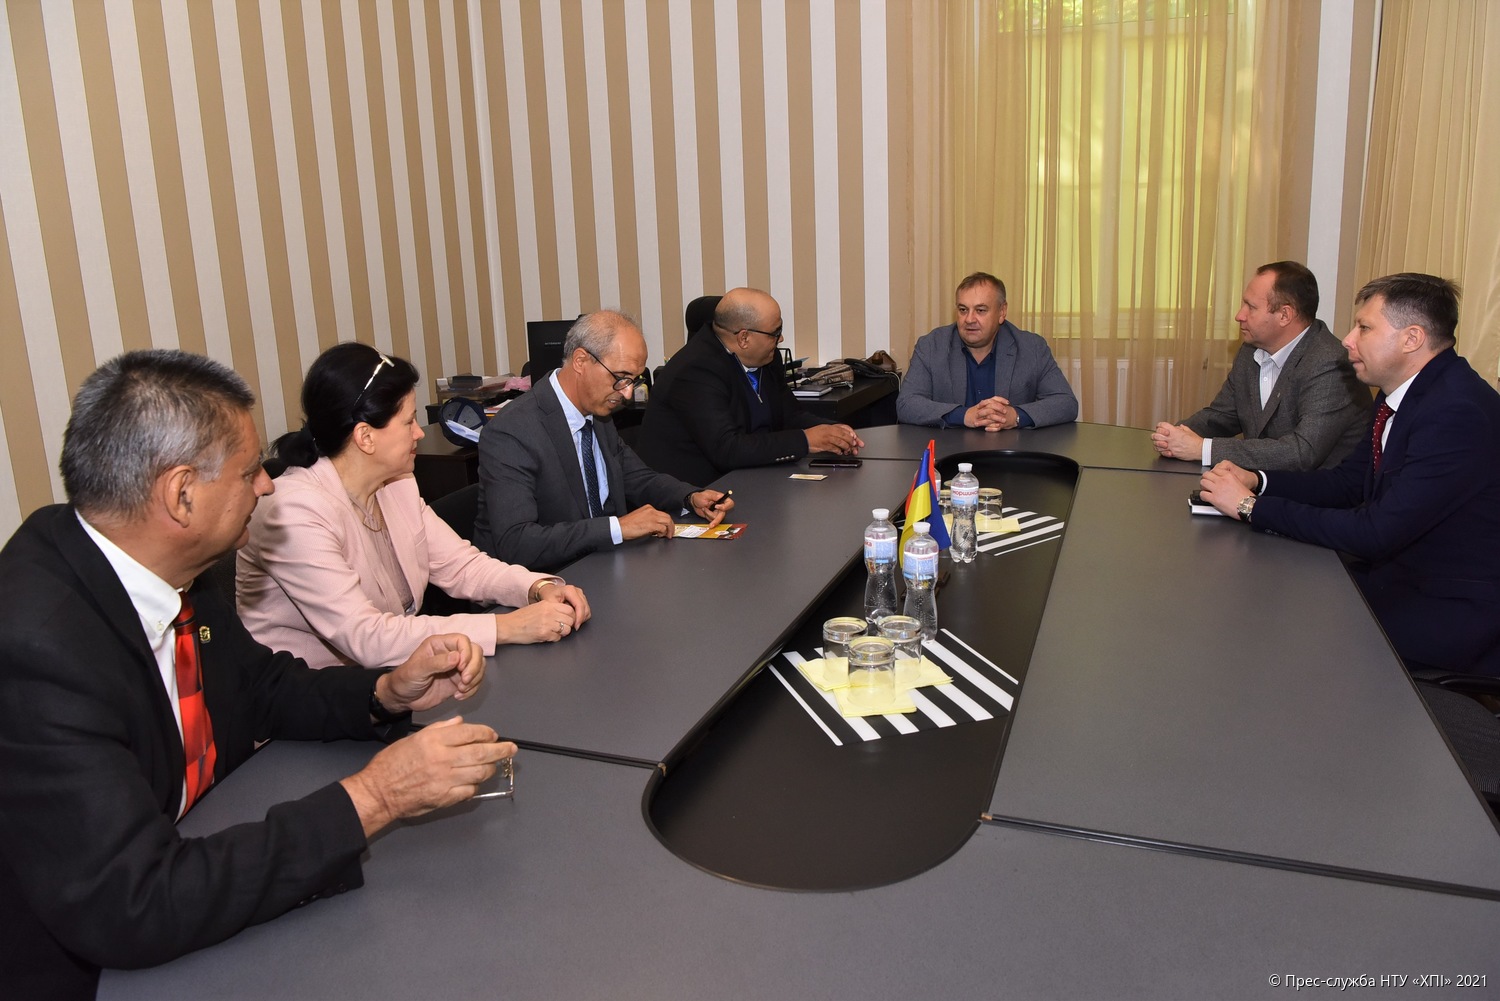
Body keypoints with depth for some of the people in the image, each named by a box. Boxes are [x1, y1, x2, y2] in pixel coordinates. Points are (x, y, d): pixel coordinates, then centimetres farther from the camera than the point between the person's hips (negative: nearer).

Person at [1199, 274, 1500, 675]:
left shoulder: (1458, 414, -26)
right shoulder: (1403, 394, 4)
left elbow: (1375, 533, -29)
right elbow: (1348, 481, 11)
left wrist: (1251, 506, -24)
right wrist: (1257, 480, -5)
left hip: (1456, 609, -8)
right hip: (1400, 572, 8)